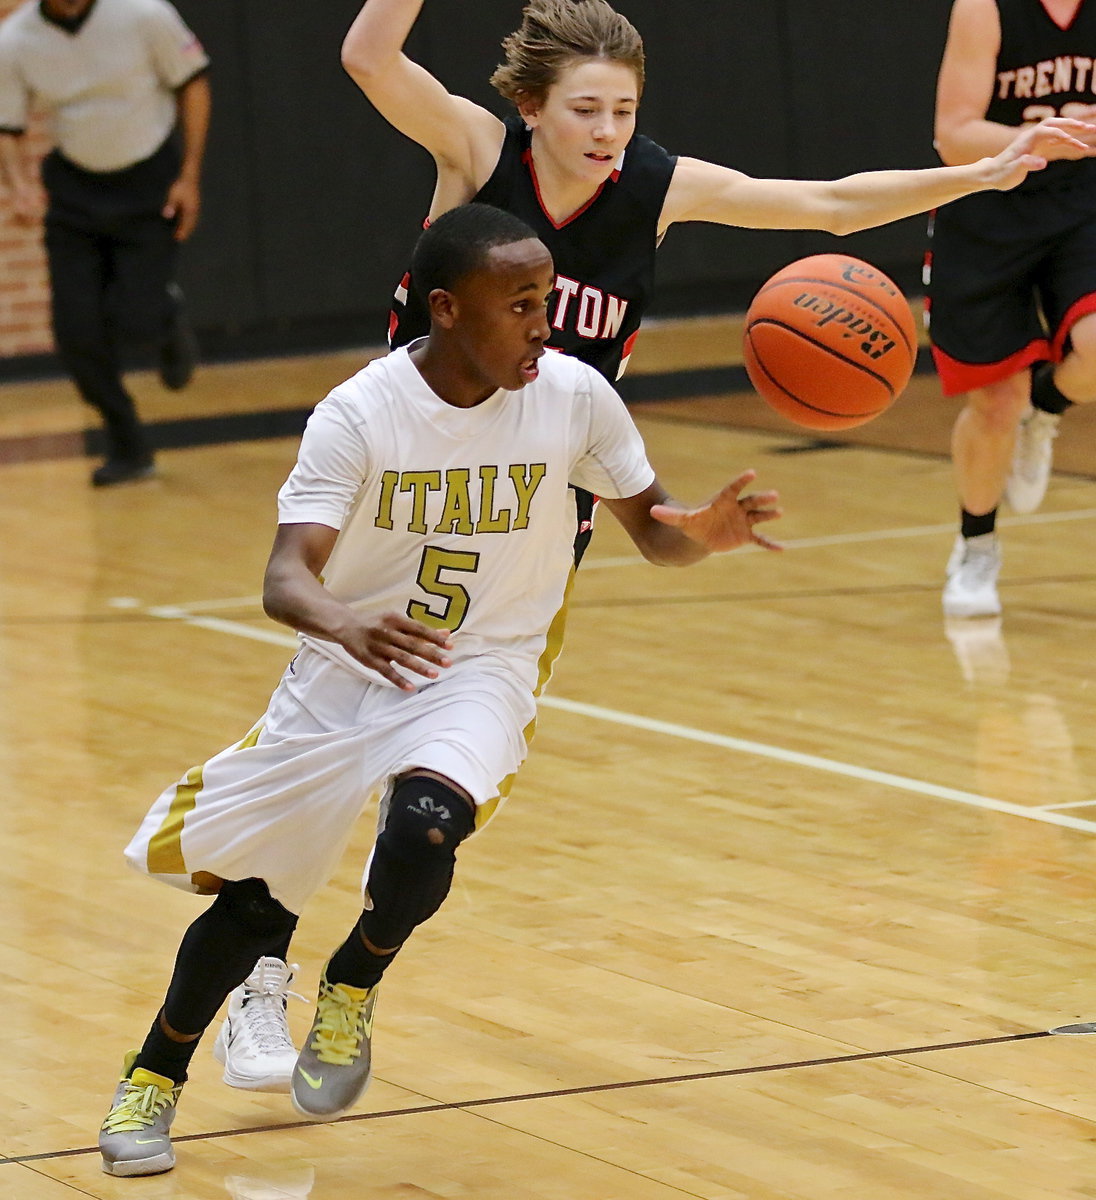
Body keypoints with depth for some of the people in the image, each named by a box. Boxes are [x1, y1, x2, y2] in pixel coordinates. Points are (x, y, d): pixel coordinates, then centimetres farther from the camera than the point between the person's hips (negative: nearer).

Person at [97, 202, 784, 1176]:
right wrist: (344, 623, -50)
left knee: (425, 826, -31)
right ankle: (154, 1078, 32)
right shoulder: (361, 413, -18)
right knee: (252, 897, 5)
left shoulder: (574, 396, -13)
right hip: (347, 667, 0)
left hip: (481, 671, 0)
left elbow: (650, 526, 0)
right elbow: (285, 577, -26)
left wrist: (704, 534, -25)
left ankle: (351, 992, 1)